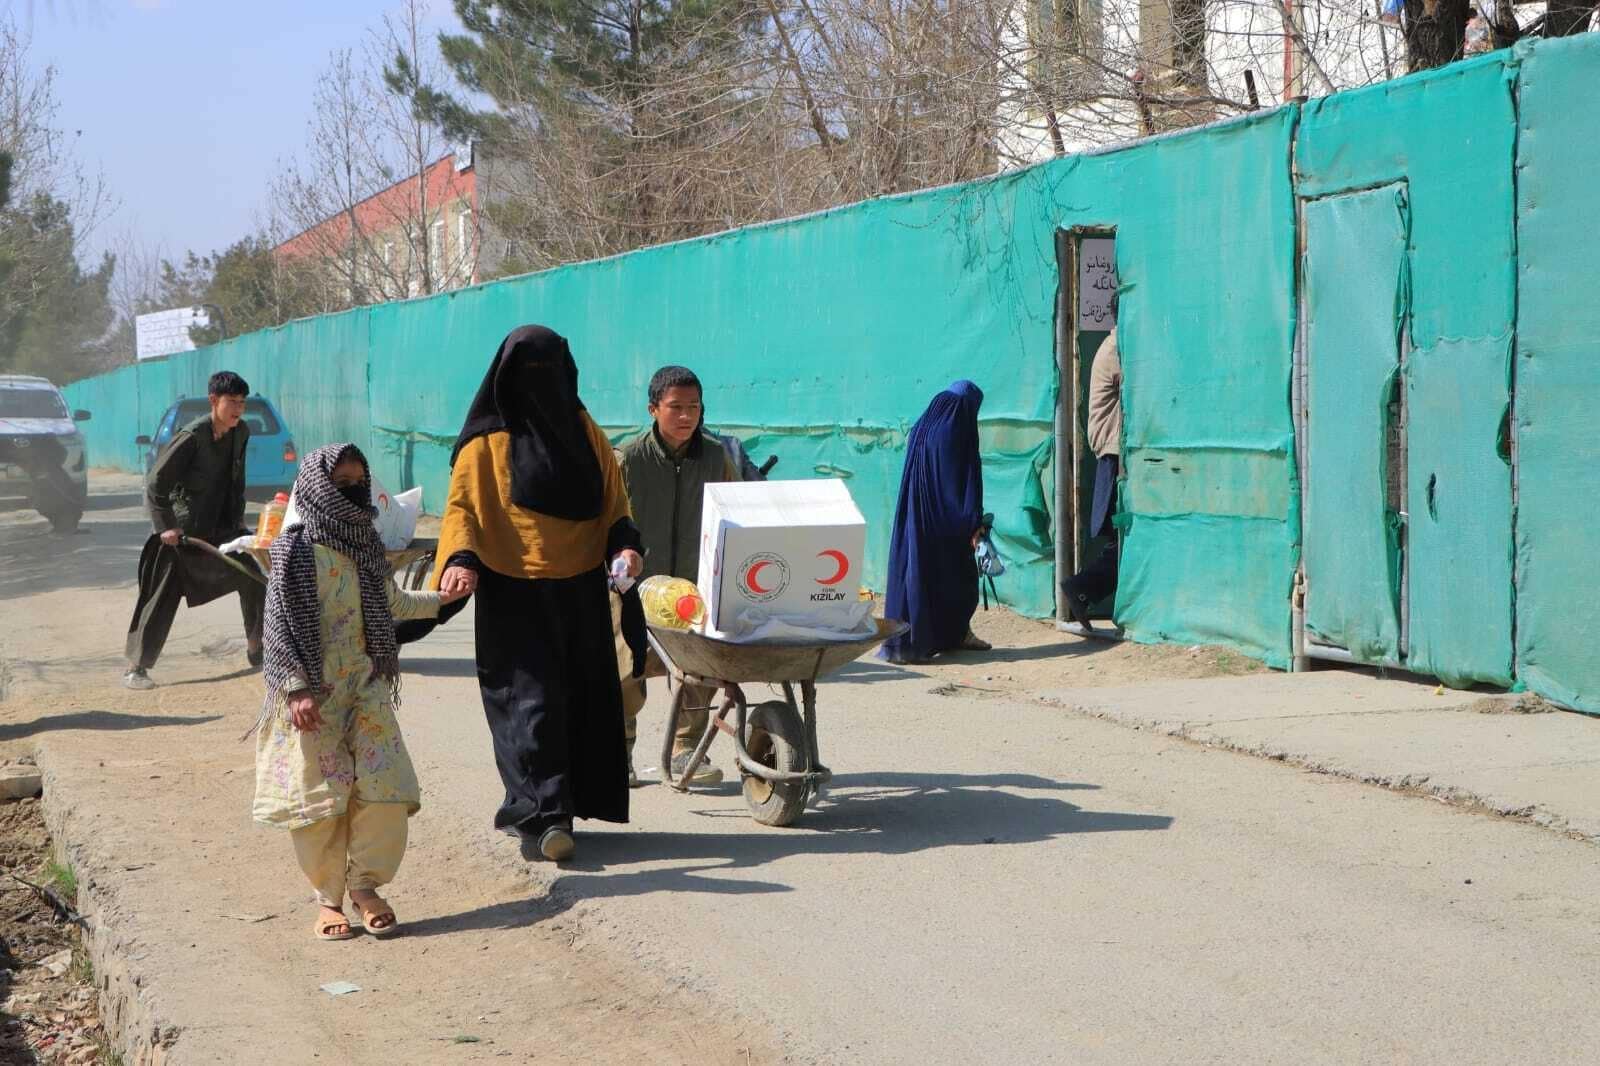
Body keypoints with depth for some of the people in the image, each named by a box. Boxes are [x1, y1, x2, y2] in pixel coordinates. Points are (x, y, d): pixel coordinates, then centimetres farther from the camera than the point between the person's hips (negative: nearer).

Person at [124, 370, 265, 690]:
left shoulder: (241, 433, 0)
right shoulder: (193, 436, -20)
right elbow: (155, 483, -18)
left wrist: (237, 518, 5)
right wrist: (165, 527, -22)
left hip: (222, 529, 7)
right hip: (183, 532, -7)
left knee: (253, 580, 8)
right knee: (162, 601, -5)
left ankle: (257, 650, 24)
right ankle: (136, 668, 0)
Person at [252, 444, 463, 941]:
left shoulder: (366, 546, 11)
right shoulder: (298, 551, -10)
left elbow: (392, 604, 30)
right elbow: (282, 625, -13)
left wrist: (438, 599, 32)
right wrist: (297, 689, -19)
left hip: (365, 690, 5)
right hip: (313, 698, -5)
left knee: (384, 790, -5)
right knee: (321, 797, -3)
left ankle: (365, 884, 12)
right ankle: (329, 898, 12)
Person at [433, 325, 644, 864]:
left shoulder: (584, 431, 11)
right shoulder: (487, 440, -1)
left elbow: (613, 499, 14)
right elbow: (461, 506, -3)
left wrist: (624, 543, -4)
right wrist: (460, 558, -21)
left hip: (581, 591, 4)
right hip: (515, 593, -4)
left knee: (581, 698, 5)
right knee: (530, 700, -10)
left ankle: (550, 808, 14)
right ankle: (540, 817, -13)